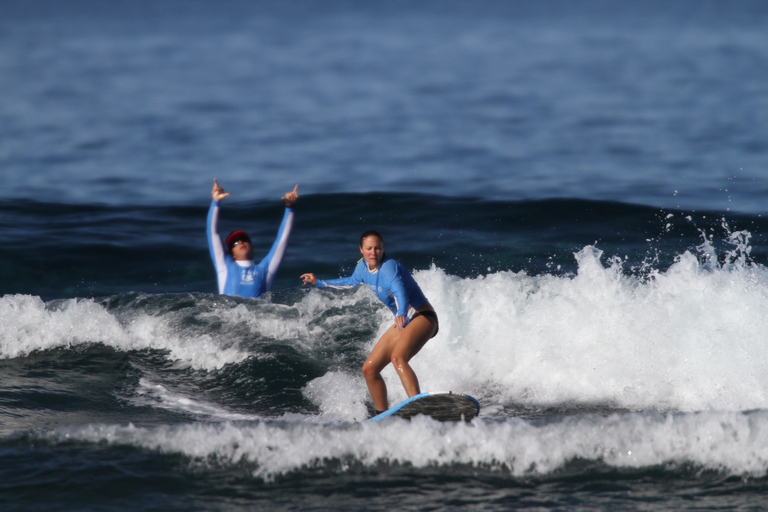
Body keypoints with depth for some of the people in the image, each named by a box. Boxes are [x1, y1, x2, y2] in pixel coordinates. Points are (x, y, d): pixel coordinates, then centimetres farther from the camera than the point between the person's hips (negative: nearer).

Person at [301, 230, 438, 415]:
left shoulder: (389, 267, -21)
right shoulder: (363, 267, 5)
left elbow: (399, 291, -40)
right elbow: (352, 282, 29)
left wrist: (401, 314, -60)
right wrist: (319, 283, 33)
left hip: (423, 318, -10)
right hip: (403, 323, 10)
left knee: (397, 357, -35)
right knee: (369, 369, 7)